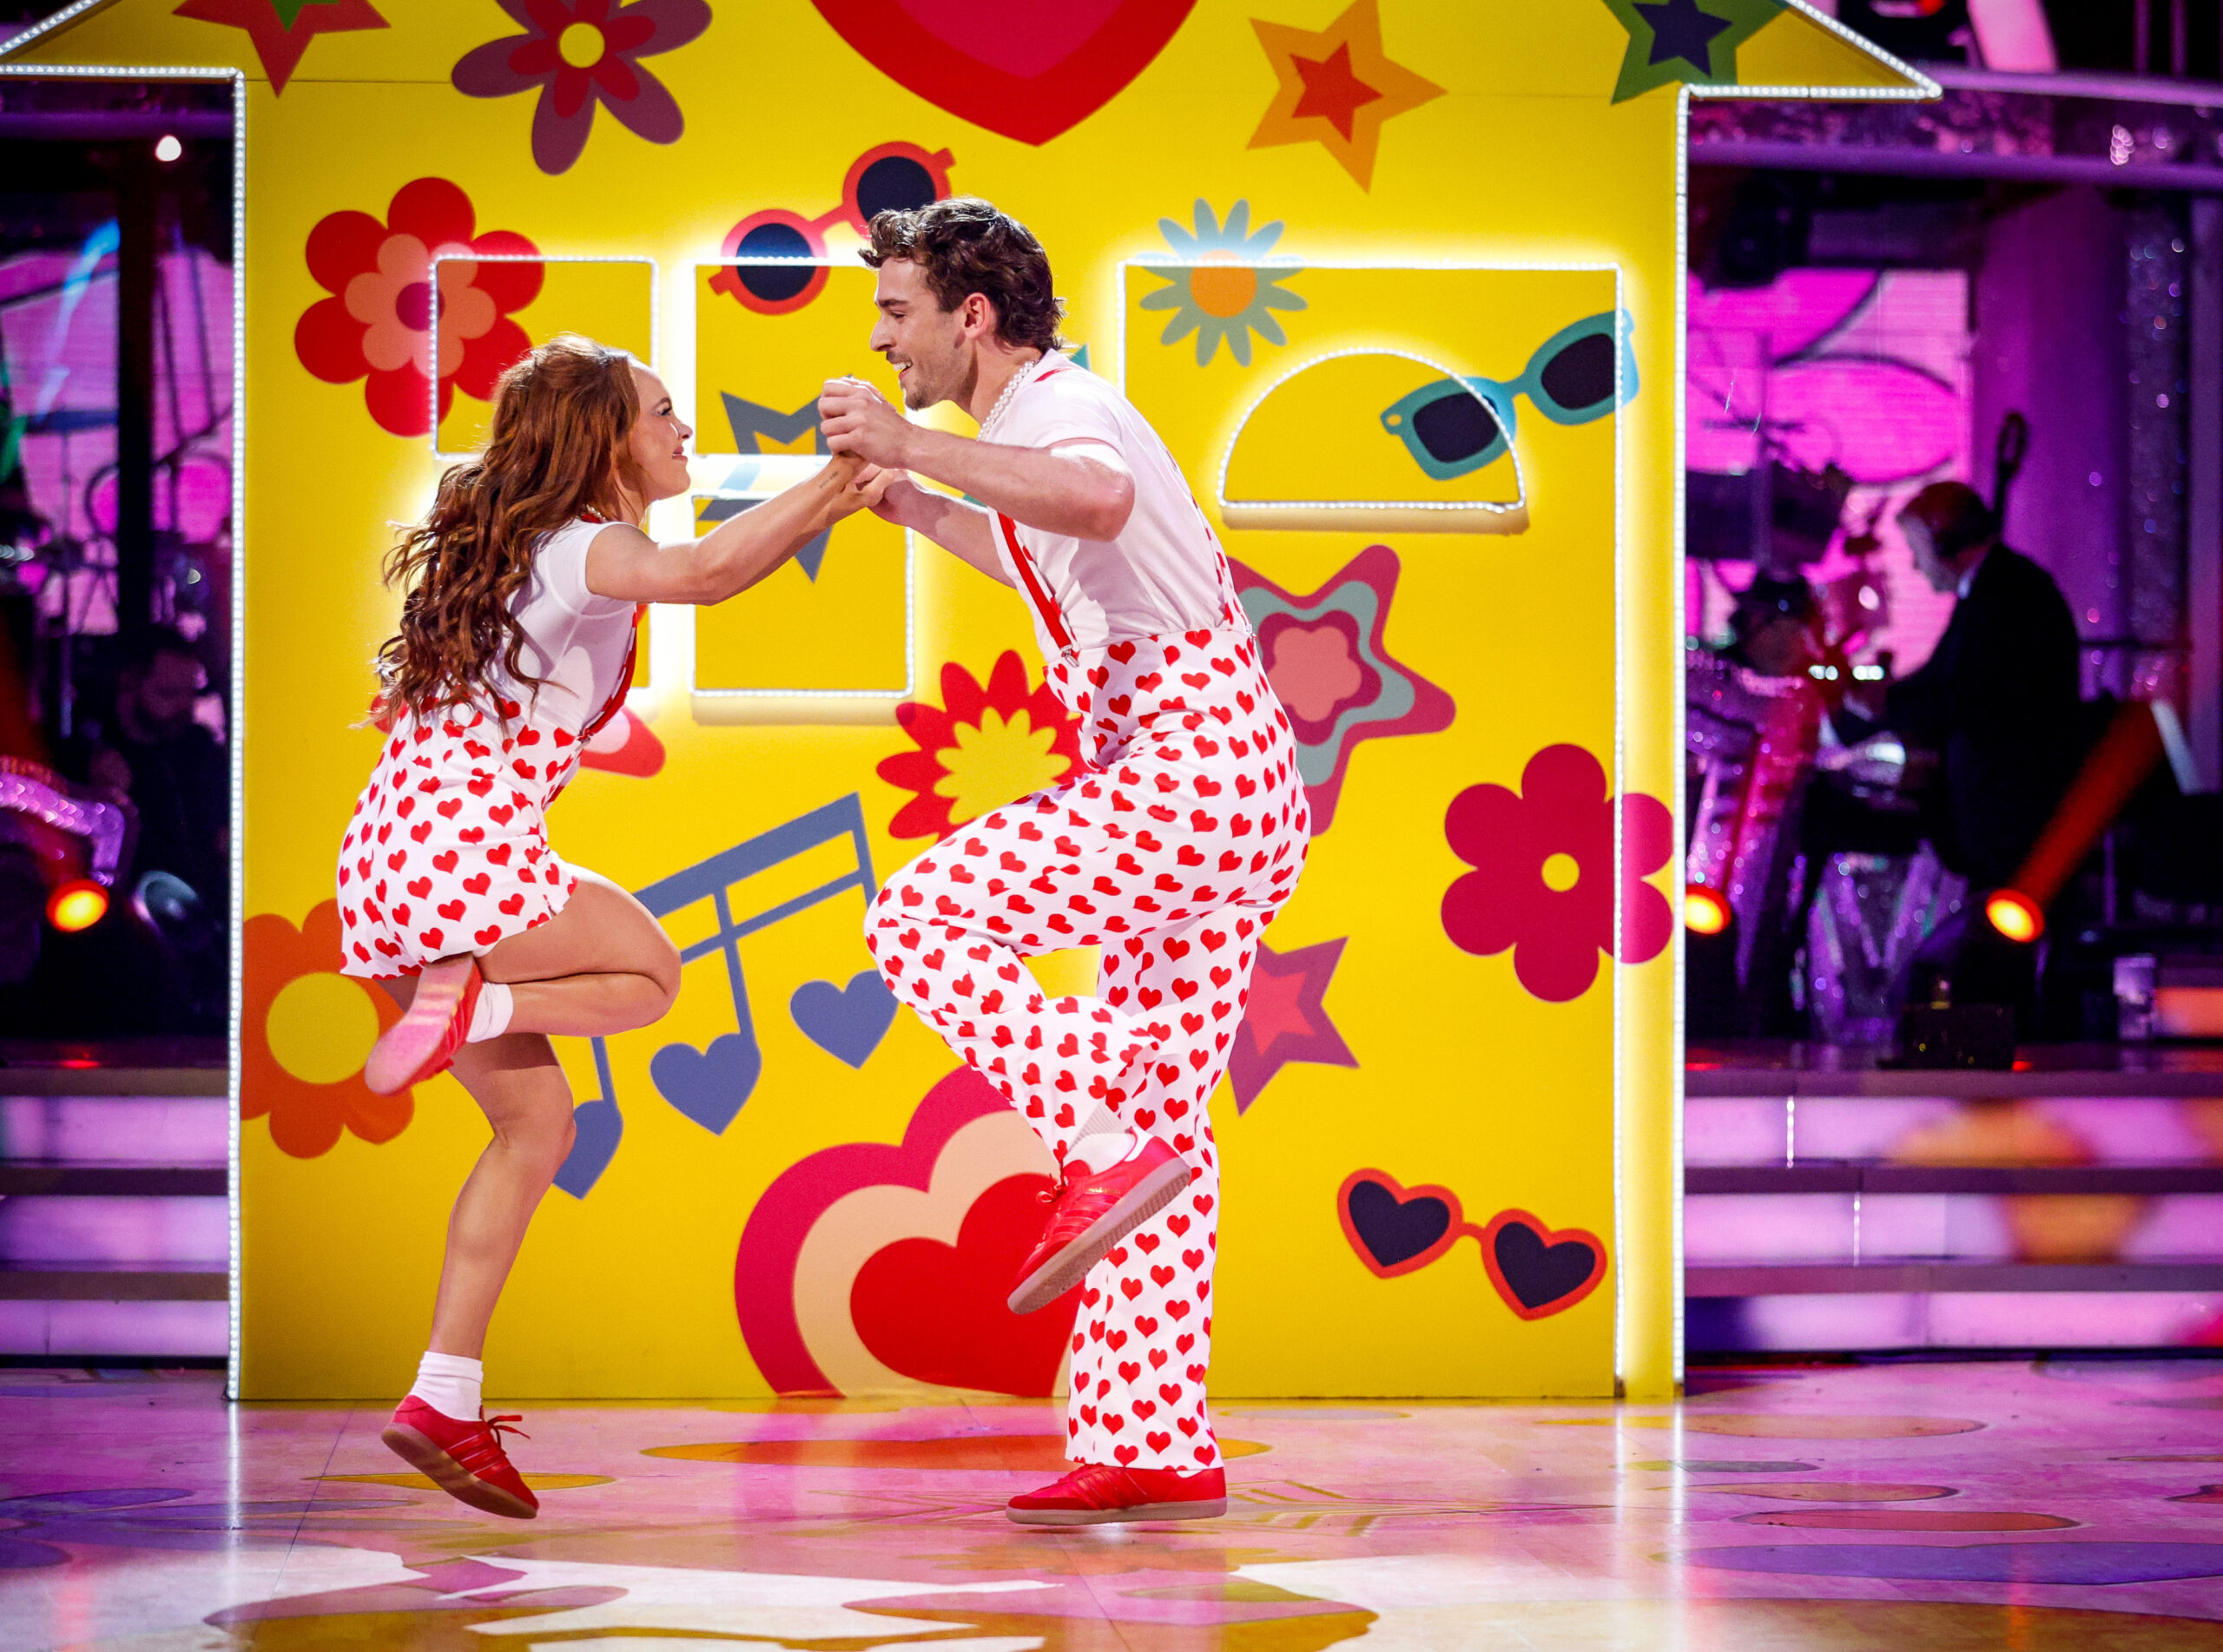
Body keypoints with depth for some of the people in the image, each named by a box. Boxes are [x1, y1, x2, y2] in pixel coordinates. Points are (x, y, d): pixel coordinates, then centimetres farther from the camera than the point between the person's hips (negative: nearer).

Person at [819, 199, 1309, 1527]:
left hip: (1190, 768, -10)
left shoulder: (1059, 408, -10)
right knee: (1162, 1116, 7)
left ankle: (1102, 1150, -16)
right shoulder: (1053, 426, 23)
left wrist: (914, 445, -32)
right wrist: (910, 505, 42)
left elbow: (1100, 502, -38)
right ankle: (1157, 1451, 7)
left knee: (923, 920, -12)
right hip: (1242, 811, 10)